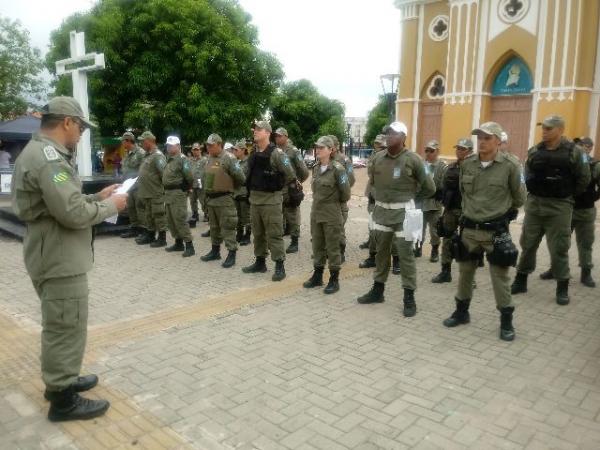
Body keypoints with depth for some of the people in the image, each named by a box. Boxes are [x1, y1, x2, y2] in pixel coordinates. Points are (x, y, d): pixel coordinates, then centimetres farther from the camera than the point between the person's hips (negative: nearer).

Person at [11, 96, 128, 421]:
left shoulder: (40, 152, 13)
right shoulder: (48, 157, -21)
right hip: (60, 259, -11)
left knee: (60, 325, 23)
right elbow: (73, 213, -28)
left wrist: (97, 196, 9)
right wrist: (110, 206, -13)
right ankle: (63, 400, 14)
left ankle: (60, 379, 39)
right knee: (67, 328, 0)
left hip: (55, 256, 11)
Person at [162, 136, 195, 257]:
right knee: (171, 220, 13)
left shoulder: (182, 159, -12)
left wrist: (186, 188, -5)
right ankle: (178, 243, 23)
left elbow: (189, 177, -18)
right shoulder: (169, 160, 16)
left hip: (178, 194, -10)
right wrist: (166, 189, 15)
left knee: (180, 220, -11)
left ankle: (189, 246, -7)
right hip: (168, 193, 10)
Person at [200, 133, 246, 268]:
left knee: (227, 227, -5)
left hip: (224, 199, -8)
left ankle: (232, 254, 1)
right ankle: (215, 251, 30)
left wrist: (230, 188, -1)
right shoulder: (209, 159, 11)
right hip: (211, 199, 8)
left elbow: (240, 177, -15)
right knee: (214, 227, 18)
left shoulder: (228, 158, -14)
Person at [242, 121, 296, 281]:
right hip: (254, 198, 8)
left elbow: (290, 175, -13)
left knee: (274, 234, -3)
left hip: (271, 199, -7)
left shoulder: (276, 153, -13)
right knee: (258, 233, 15)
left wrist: (277, 187, 0)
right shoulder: (253, 154, 10)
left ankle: (280, 266, 4)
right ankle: (260, 262, 27)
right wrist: (253, 188, 15)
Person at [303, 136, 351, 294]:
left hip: (331, 215, -7)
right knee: (317, 246, 14)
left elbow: (346, 193, -10)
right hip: (316, 213, 7)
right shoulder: (315, 168, 7)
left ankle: (334, 280, 13)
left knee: (333, 248, 3)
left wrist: (334, 202, 3)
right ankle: (317, 276, 26)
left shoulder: (337, 168, -14)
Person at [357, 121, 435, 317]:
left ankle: (409, 297, 9)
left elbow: (429, 188, -2)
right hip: (381, 210, 5)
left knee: (405, 254, 0)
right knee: (381, 251, 14)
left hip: (403, 211, -5)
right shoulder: (378, 158, 3)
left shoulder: (413, 159, -11)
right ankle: (377, 290, 27)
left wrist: (409, 194, 9)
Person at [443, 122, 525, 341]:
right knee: (465, 272, 14)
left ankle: (506, 320, 19)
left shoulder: (510, 166, -11)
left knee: (500, 277, 5)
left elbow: (519, 199, 2)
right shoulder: (466, 164, -1)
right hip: (469, 228, 4)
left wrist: (500, 211, 12)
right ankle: (461, 311, 31)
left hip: (496, 231, -4)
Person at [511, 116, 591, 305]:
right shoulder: (534, 151, 4)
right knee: (528, 244, 10)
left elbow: (583, 179, -4)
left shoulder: (574, 151, -8)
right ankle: (520, 281, 22)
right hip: (534, 204, 4)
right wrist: (535, 193, 9)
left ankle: (562, 288, 14)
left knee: (559, 248, 1)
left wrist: (567, 196, 2)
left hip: (559, 207, -4)